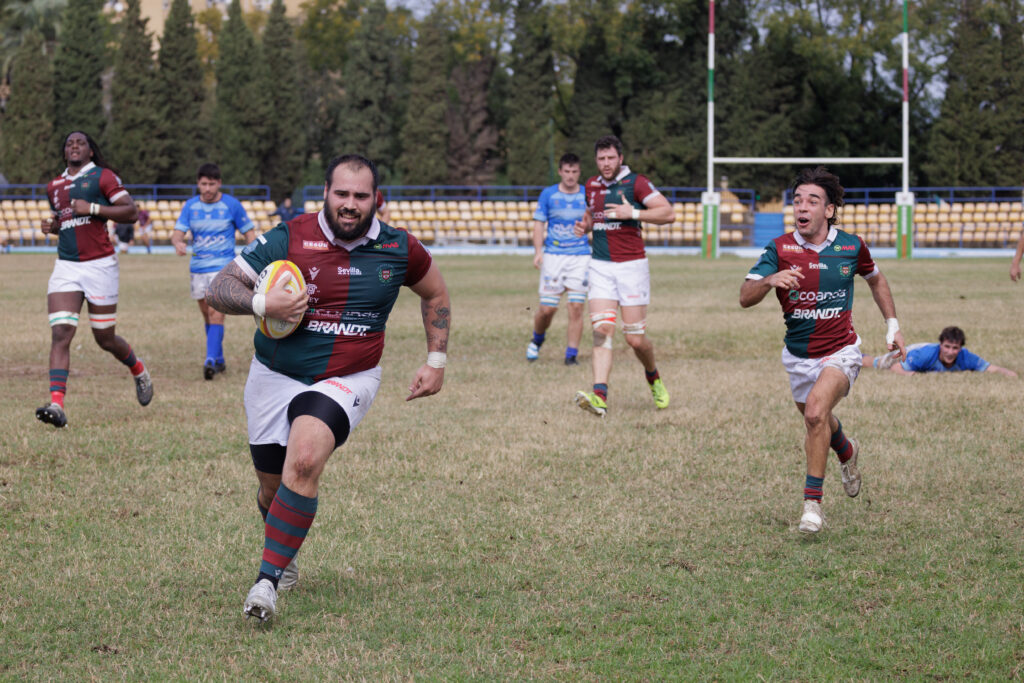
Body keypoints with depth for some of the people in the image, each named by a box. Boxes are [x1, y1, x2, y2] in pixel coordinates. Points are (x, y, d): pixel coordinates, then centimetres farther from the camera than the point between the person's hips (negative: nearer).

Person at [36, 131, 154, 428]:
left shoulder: (102, 177, -2)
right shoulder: (54, 186, 16)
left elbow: (130, 211, -10)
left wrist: (92, 208, -18)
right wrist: (52, 226, 8)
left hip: (99, 266, -4)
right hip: (65, 267, 4)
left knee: (105, 339, 6)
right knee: (60, 333, -14)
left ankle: (140, 373, 38)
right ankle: (57, 405, -24)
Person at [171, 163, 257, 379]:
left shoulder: (231, 205, -3)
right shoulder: (190, 206, 4)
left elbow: (249, 232, 3)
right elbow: (177, 232, -2)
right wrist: (178, 242, -27)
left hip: (223, 266, -4)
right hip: (198, 268, 4)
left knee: (216, 313, -18)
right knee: (207, 316, 11)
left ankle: (211, 360, -24)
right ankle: (219, 360, 25)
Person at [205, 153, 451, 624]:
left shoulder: (399, 249, -4)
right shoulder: (288, 238, -10)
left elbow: (435, 294, 17)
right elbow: (219, 289, -8)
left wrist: (436, 360, 12)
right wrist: (261, 304, -27)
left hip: (346, 381, -2)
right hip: (274, 377, 2)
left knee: (304, 461, -28)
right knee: (273, 485, 10)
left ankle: (267, 581, -25)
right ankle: (285, 559, 44)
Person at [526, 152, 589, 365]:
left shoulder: (588, 195, 6)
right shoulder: (548, 194, 4)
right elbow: (539, 224, 6)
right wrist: (538, 251, -7)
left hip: (581, 256, 1)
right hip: (553, 256, -1)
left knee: (576, 307, -8)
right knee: (547, 309, -3)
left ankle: (571, 354, -1)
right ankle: (536, 341, 26)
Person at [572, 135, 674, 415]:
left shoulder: (636, 183, -5)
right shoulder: (591, 186, 12)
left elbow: (668, 213, -10)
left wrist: (633, 213, -20)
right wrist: (584, 226, 8)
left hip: (632, 265, -4)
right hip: (600, 266, 4)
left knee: (635, 338, -2)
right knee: (601, 330, -13)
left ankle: (653, 378, 30)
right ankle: (600, 397, -23)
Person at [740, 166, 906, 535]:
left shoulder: (851, 246, -8)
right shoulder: (779, 249, -11)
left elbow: (875, 279, 14)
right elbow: (745, 297, -21)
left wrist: (892, 325, 10)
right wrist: (770, 280, -41)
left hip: (840, 352, -3)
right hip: (798, 355, 3)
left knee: (816, 411, -28)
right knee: (818, 423, 22)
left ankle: (812, 501, -19)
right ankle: (846, 451, 59)